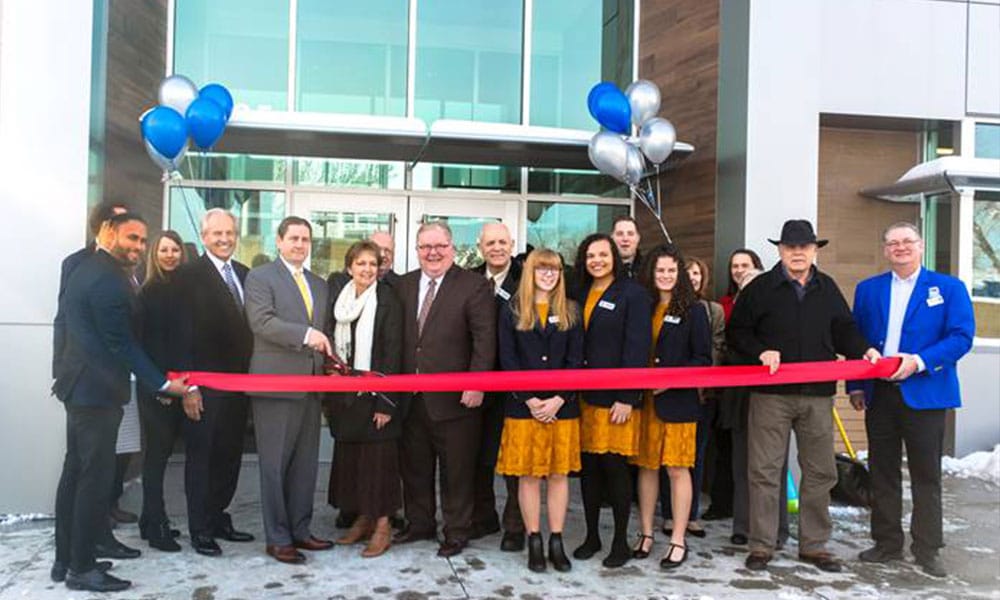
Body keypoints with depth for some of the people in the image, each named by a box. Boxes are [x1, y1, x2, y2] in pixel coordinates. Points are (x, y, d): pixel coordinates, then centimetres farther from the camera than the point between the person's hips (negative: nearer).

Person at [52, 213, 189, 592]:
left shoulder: (87, 268, 13)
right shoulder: (108, 280, -19)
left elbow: (67, 322, 20)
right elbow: (122, 343, -19)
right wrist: (162, 383, -15)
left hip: (79, 383, 11)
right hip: (97, 389, -11)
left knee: (75, 472, 15)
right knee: (96, 476, -3)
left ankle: (65, 559, 24)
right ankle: (81, 568, 5)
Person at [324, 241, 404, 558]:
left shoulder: (388, 301, -8)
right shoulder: (338, 296, 7)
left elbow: (392, 353, -11)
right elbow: (331, 345, 10)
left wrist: (386, 402, -15)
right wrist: (328, 395, 7)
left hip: (375, 394, -5)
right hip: (344, 394, 5)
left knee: (378, 457, 1)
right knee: (349, 457, 11)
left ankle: (383, 524, 11)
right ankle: (362, 518, 25)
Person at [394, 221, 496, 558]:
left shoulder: (474, 286, -6)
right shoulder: (404, 285, 10)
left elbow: (485, 340, -10)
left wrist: (476, 385, -17)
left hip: (454, 398, -5)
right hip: (411, 397, 5)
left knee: (456, 469, 7)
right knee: (414, 466, 16)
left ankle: (457, 531, 22)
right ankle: (419, 524, 33)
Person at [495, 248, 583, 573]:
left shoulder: (571, 311, 8)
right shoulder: (512, 310, 4)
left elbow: (576, 361, 2)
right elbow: (508, 360, -2)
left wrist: (559, 399, -10)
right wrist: (529, 399, -11)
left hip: (562, 406, 1)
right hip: (523, 406, -1)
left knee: (558, 474, 5)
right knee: (528, 475, 3)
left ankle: (556, 542, 14)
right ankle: (534, 543, 12)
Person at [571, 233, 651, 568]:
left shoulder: (632, 294, -4)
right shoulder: (580, 294, 13)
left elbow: (637, 348, -10)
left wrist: (627, 398, -15)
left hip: (616, 397, -5)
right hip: (583, 395, 5)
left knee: (614, 466, -1)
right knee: (587, 465, 10)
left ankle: (621, 542, 13)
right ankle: (591, 536, 23)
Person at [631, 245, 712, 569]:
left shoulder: (693, 310, -1)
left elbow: (703, 359, -4)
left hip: (678, 400, -3)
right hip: (644, 399, 4)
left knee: (677, 469, 1)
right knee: (646, 467, 9)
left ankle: (678, 541, 10)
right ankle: (646, 535, 21)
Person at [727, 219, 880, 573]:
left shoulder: (827, 288, 12)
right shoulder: (761, 288, 2)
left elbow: (844, 330, 17)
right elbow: (736, 332, 3)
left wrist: (863, 350, -1)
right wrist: (761, 352, -12)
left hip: (818, 394, 3)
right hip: (771, 394, -3)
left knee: (819, 471, 9)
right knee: (765, 470, 0)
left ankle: (814, 545, 23)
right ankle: (761, 546, 11)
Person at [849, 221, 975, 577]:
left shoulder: (949, 288, 1)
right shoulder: (868, 290, 11)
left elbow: (962, 336, -8)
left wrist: (918, 362, -20)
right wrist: (855, 385, 3)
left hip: (924, 394, -3)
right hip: (878, 394, 3)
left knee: (926, 475, 5)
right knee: (882, 472, 10)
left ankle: (927, 550, 16)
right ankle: (887, 543, 22)